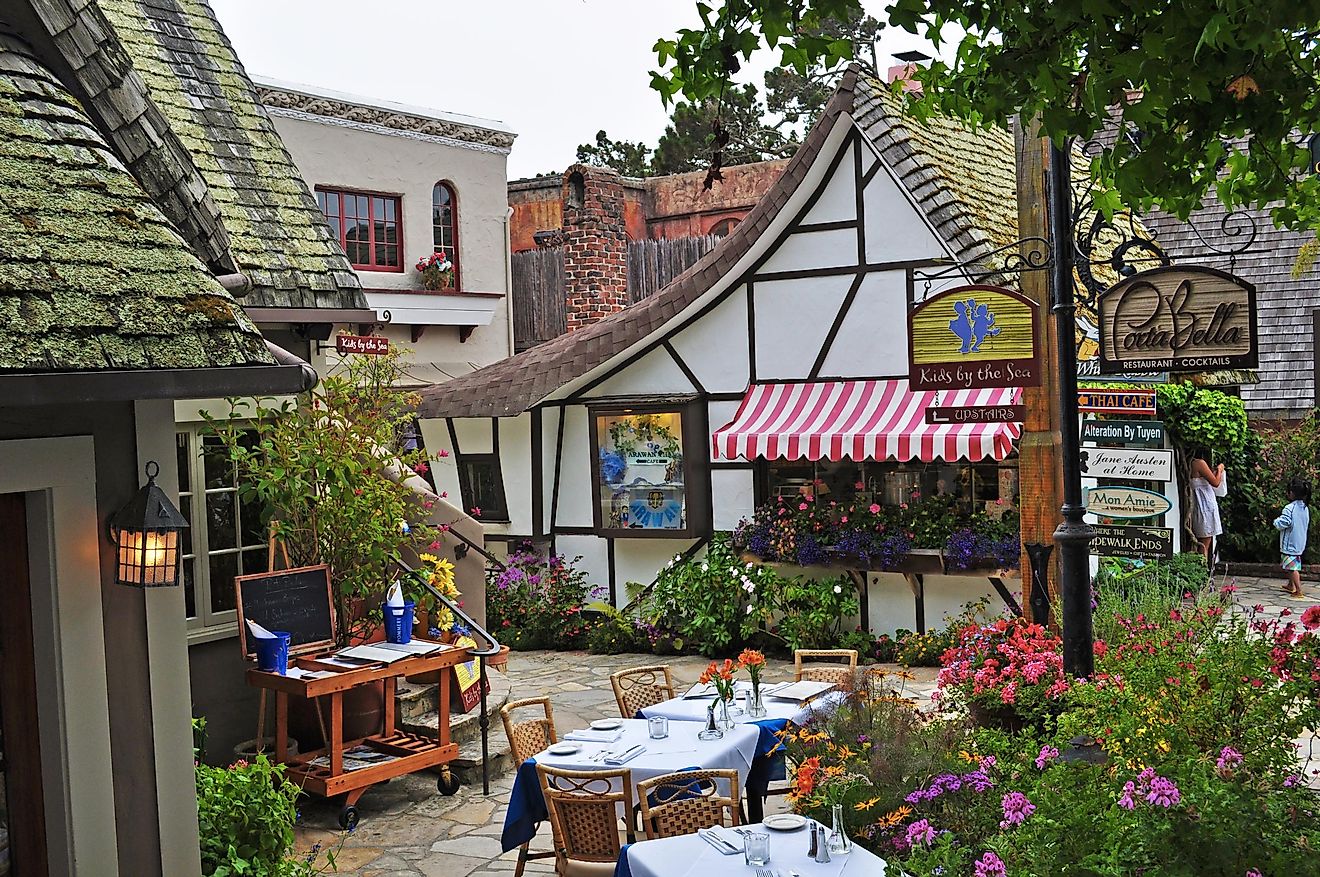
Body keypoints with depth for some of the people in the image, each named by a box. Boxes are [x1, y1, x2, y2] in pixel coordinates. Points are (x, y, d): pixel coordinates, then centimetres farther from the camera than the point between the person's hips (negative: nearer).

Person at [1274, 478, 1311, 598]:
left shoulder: (1290, 508, -21)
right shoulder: (1306, 509, 6)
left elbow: (1282, 524, -26)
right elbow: (1307, 527, 16)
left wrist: (1276, 521, -5)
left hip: (1290, 543, -9)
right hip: (1300, 543, 9)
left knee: (1292, 567, -7)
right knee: (1295, 565, 22)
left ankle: (1299, 591, -11)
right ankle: (1291, 586, 37)